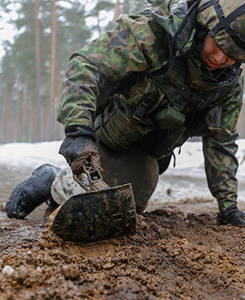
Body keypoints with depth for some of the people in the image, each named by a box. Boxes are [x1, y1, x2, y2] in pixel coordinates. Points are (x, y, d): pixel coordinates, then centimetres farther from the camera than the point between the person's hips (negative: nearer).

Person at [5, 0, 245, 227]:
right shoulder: (153, 33, -33)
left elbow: (221, 141, -2)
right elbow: (86, 65, -39)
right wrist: (78, 131, -52)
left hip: (145, 151, 5)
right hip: (105, 135, -5)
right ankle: (48, 180, 27)